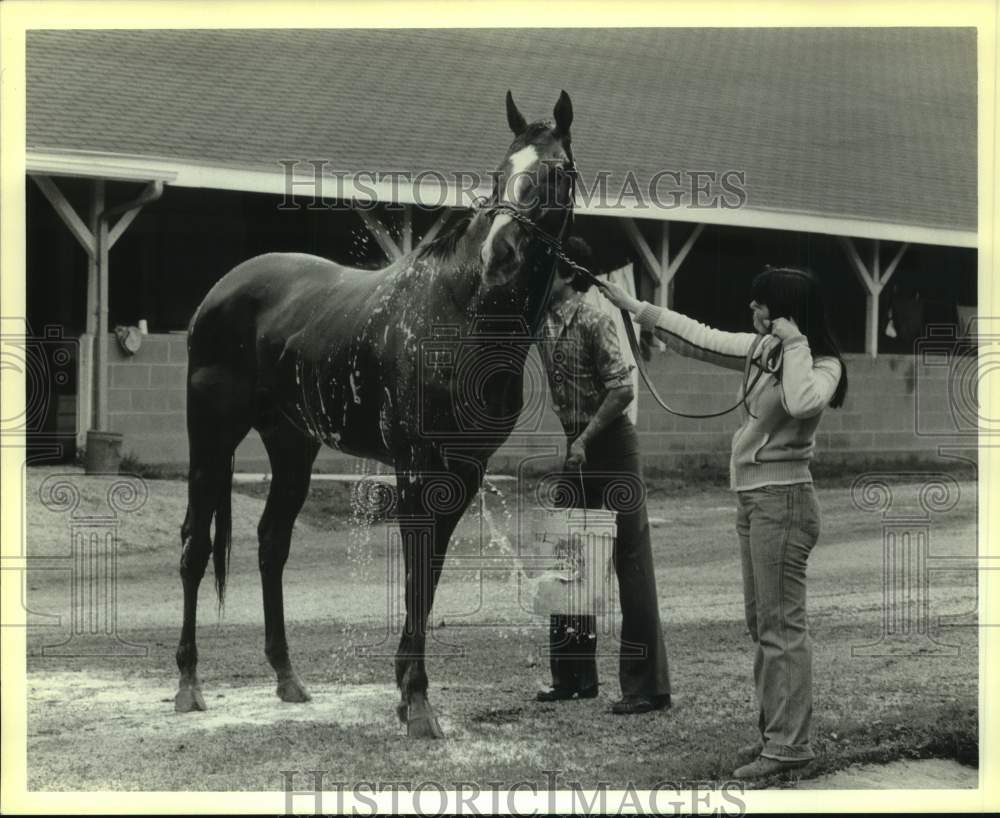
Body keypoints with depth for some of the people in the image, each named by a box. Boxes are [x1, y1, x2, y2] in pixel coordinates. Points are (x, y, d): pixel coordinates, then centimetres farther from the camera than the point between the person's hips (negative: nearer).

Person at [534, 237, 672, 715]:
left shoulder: (592, 321, -16)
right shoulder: (542, 322, 7)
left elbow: (622, 390, -21)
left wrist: (584, 440, -19)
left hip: (609, 448, -8)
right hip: (572, 453, 8)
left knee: (631, 566, -6)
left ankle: (647, 687, -4)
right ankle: (574, 676, 22)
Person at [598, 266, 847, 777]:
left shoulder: (823, 365, -12)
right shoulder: (760, 348, 9)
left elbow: (802, 404, -33)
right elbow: (700, 339, 15)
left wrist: (793, 343, -22)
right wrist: (633, 306, 15)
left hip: (782, 501, -9)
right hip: (753, 499, 9)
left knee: (782, 625, -8)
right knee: (761, 623, 12)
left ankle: (789, 744, -6)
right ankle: (774, 733, 18)